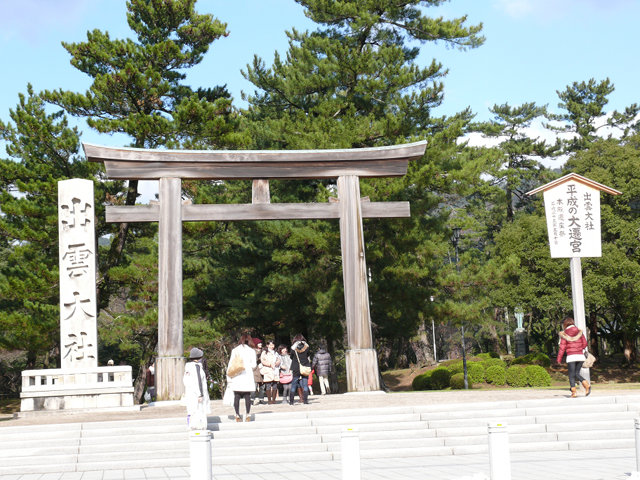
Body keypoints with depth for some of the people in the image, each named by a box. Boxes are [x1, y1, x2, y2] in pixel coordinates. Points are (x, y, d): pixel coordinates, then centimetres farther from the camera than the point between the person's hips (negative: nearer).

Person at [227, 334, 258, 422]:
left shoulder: (235, 350, 5)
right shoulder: (252, 351, 4)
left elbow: (230, 364, 2)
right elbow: (253, 365, 2)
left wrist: (228, 377, 4)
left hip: (236, 377, 0)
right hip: (248, 376, 0)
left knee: (236, 396, 3)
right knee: (247, 396, 3)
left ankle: (237, 415, 1)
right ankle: (247, 415, 0)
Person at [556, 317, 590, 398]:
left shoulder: (564, 334, 0)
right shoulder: (579, 332, 8)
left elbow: (562, 348, -2)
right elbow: (584, 343, 10)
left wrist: (559, 359, 5)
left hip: (571, 356, -3)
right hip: (580, 356, 3)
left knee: (571, 375, 3)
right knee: (577, 373, 14)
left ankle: (573, 392, -8)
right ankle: (586, 384, -10)